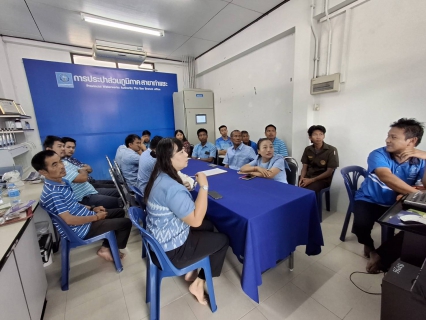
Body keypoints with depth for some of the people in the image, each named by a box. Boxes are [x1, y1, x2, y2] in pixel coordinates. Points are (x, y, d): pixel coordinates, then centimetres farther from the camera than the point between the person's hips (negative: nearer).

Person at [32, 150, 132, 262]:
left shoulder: (63, 181, 2)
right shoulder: (52, 193, -27)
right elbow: (69, 220, -28)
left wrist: (92, 208, 5)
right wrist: (96, 217, -18)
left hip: (84, 215, 9)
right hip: (80, 229, -9)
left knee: (120, 212, 17)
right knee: (126, 223, -10)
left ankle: (106, 246, 17)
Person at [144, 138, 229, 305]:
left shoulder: (160, 176, -1)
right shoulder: (172, 188, -34)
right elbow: (196, 220, -27)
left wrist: (185, 185, 4)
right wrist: (204, 186, -26)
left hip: (160, 238, 9)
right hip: (171, 249, -9)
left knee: (208, 225, 22)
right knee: (223, 240, 4)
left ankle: (191, 270, 31)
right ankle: (198, 284, 20)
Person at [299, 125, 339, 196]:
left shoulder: (331, 150, -7)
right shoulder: (308, 149, 6)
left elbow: (329, 172, -9)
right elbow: (304, 167, 10)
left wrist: (311, 180, -16)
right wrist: (302, 178, -10)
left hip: (323, 179, -4)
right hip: (308, 177, 4)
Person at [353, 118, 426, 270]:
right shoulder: (378, 154, -16)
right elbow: (387, 178, -33)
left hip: (395, 204, 4)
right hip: (369, 200, -4)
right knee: (361, 225, -30)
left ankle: (382, 254, 9)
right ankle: (369, 247, 10)